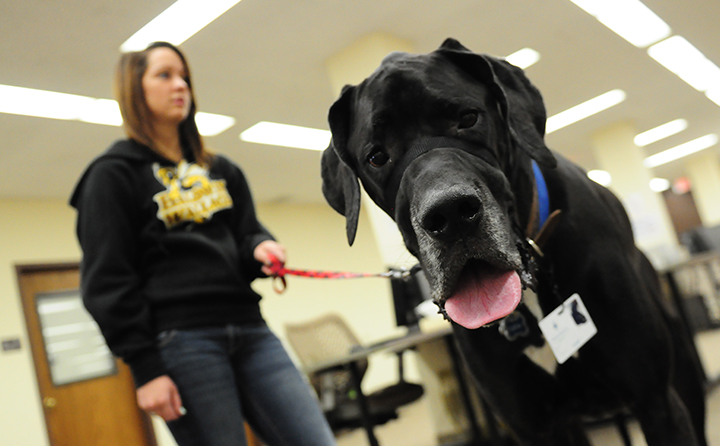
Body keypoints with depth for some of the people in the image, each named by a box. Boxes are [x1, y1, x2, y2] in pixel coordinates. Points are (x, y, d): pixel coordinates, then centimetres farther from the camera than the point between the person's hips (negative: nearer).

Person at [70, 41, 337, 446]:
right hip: (182, 340, -5)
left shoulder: (221, 170, 22)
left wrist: (261, 249, -5)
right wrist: (145, 369, -10)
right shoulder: (114, 175, 5)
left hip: (250, 331, 5)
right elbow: (107, 283, -2)